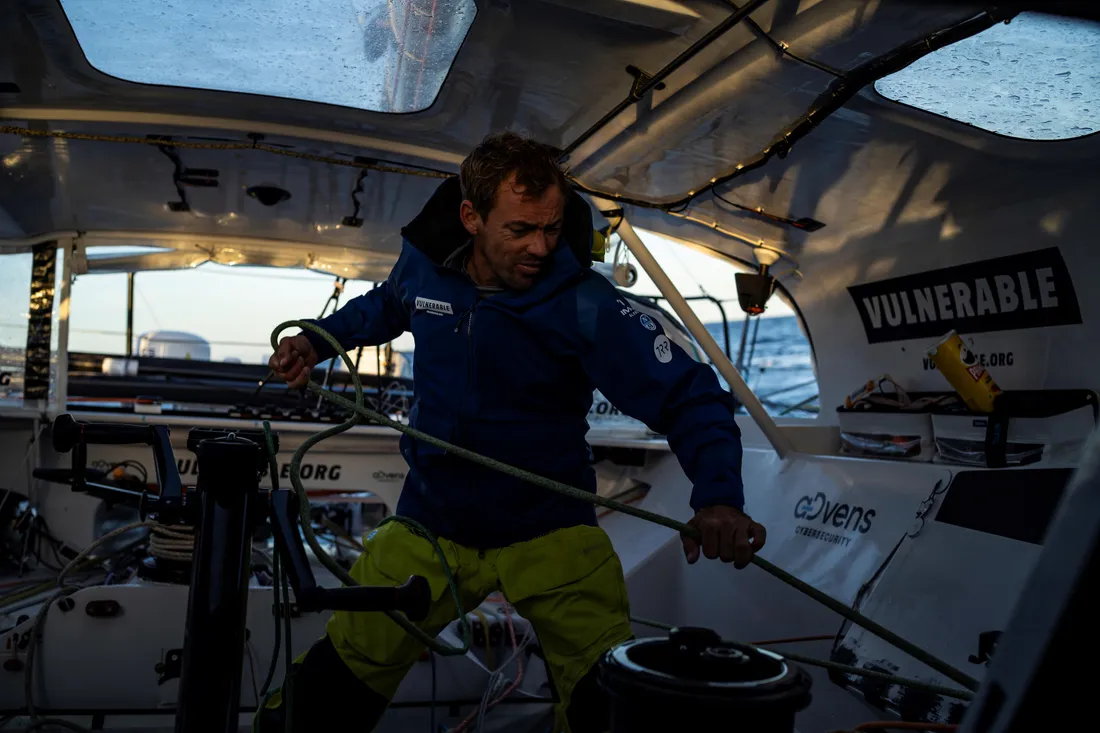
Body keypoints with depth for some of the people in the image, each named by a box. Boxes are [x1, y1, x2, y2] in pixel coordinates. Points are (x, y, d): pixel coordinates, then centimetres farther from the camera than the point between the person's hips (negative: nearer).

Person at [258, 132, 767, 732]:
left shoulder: (585, 304, -20)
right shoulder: (423, 263, -6)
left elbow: (690, 398, -20)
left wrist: (718, 496, -36)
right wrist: (319, 340, 6)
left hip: (550, 531, -2)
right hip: (430, 525, 3)